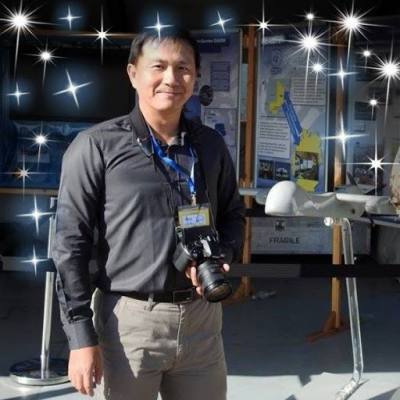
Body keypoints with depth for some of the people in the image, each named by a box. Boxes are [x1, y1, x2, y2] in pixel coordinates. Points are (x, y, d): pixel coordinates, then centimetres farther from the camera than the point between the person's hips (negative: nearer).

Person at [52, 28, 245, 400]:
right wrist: (81, 336, -11)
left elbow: (233, 214, 19)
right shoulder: (97, 145, -6)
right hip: (128, 321, -4)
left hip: (202, 318, 4)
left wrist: (221, 257, -4)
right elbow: (71, 244, -7)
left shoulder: (211, 145, 8)